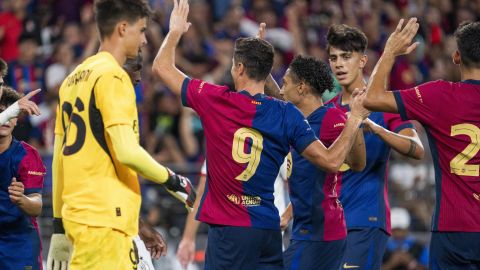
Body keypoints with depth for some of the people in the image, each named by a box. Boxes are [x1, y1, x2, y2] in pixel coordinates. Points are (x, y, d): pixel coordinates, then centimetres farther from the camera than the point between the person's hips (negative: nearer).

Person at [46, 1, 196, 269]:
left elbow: (59, 158, 19)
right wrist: (173, 181, -3)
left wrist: (59, 226, 22)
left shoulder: (73, 79, 17)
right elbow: (127, 152, -17)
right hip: (105, 217, -9)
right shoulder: (113, 76, -9)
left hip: (76, 214, 9)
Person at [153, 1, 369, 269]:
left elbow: (162, 67, 9)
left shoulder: (215, 101, -4)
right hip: (269, 227, 4)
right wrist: (355, 120, 12)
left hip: (229, 229, -4)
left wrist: (176, 30, 26)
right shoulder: (287, 114, 1)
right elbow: (331, 161, -1)